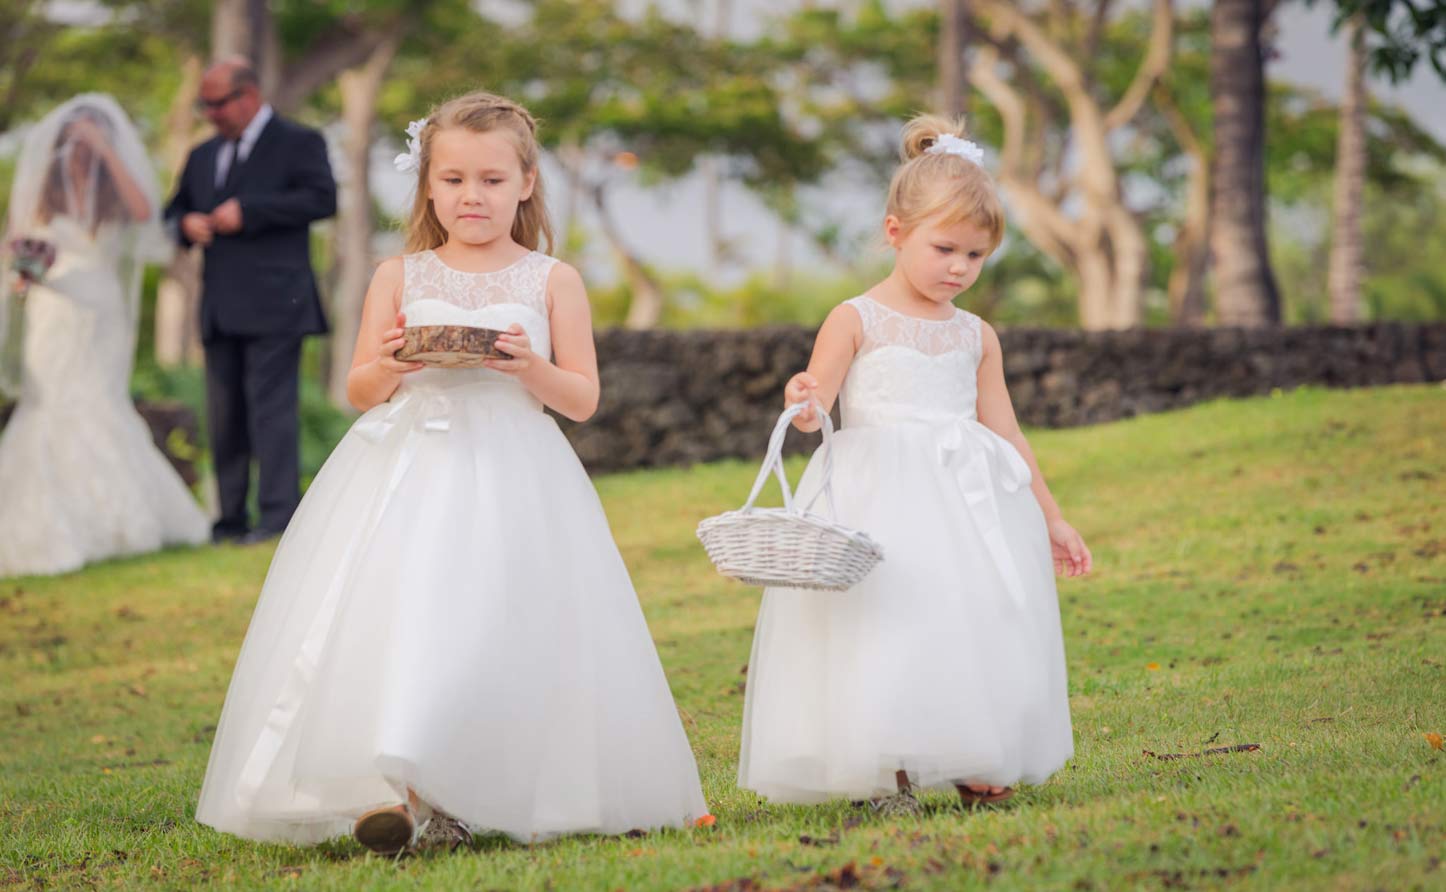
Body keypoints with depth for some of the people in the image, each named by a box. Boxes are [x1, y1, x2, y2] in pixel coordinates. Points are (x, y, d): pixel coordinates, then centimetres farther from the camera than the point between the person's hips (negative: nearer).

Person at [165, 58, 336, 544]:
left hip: (273, 303, -7)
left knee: (271, 407, -12)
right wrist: (186, 224, 3)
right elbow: (175, 209, 29)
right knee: (224, 416, 6)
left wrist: (246, 212, -16)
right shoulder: (203, 156, 21)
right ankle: (231, 517, 10)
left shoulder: (298, 143, 1)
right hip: (221, 311, 7)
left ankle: (279, 516, -13)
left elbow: (322, 198, -13)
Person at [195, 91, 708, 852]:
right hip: (406, 473, 1)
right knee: (398, 611, -16)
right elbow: (358, 392, 11)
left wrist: (534, 369, -13)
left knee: (493, 631, -12)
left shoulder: (552, 282, 8)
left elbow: (583, 398, 6)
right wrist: (386, 368, -11)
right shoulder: (398, 278, 12)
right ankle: (394, 791, -20)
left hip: (508, 477, -1)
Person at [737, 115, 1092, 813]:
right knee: (881, 632, -13)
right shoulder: (856, 321, 0)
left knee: (976, 623, -1)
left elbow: (1004, 433, 17)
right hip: (880, 496, -4)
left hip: (967, 499, 4)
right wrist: (805, 405, -30)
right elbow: (814, 406, -5)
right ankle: (882, 775, -6)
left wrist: (1050, 519, 18)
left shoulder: (976, 337, 12)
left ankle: (974, 767, 9)